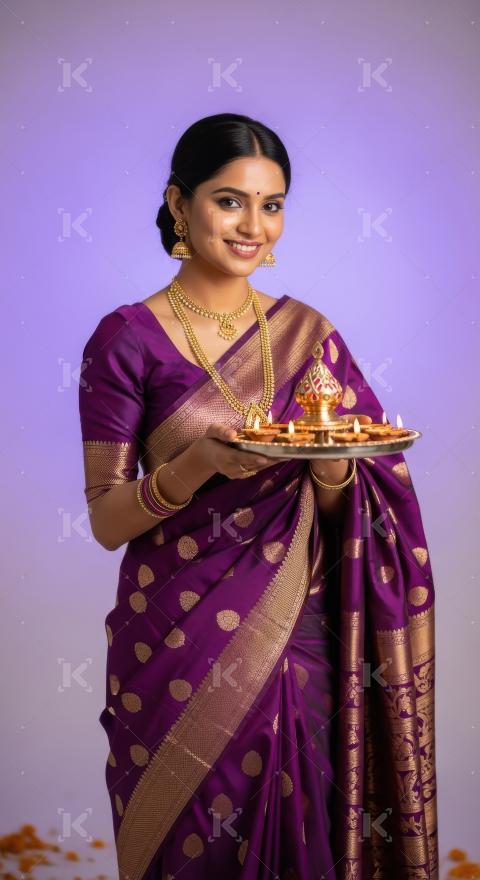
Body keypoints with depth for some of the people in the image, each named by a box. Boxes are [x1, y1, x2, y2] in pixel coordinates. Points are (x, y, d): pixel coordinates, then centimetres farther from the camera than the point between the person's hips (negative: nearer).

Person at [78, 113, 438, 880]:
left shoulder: (307, 333, 5)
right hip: (179, 645, -3)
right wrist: (198, 463, -24)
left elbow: (342, 515, 9)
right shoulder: (128, 338, -7)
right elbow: (106, 522, -7)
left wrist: (332, 468, -14)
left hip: (296, 641, 3)